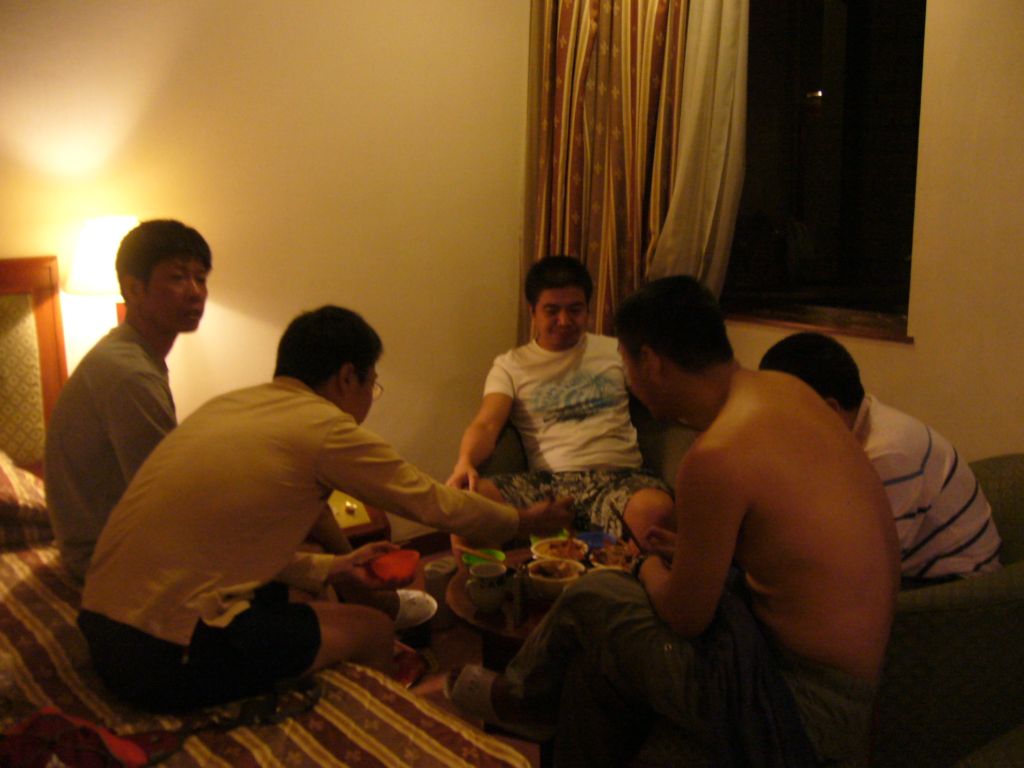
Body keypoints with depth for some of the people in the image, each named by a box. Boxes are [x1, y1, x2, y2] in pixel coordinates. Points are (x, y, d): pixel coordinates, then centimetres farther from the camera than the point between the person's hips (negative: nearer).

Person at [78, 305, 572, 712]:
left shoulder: (229, 405, 9)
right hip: (169, 658, -8)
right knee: (373, 631, 9)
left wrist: (332, 568, 16)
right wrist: (524, 522, 14)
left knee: (304, 597, 24)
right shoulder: (324, 427, -12)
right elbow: (438, 506, -2)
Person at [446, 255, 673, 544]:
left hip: (617, 474, 0)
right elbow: (486, 425, 0)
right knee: (467, 497, -29)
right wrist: (465, 462, -23)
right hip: (547, 481, 0)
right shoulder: (510, 366, 15)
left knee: (654, 508, -37)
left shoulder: (615, 351, 18)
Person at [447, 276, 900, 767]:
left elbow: (686, 615, -13)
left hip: (803, 710, -8)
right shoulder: (785, 390, 2)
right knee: (603, 650, 12)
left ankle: (516, 697, 32)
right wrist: (692, 553, 13)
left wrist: (653, 573, 7)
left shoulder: (716, 457, -25)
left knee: (591, 601, 3)